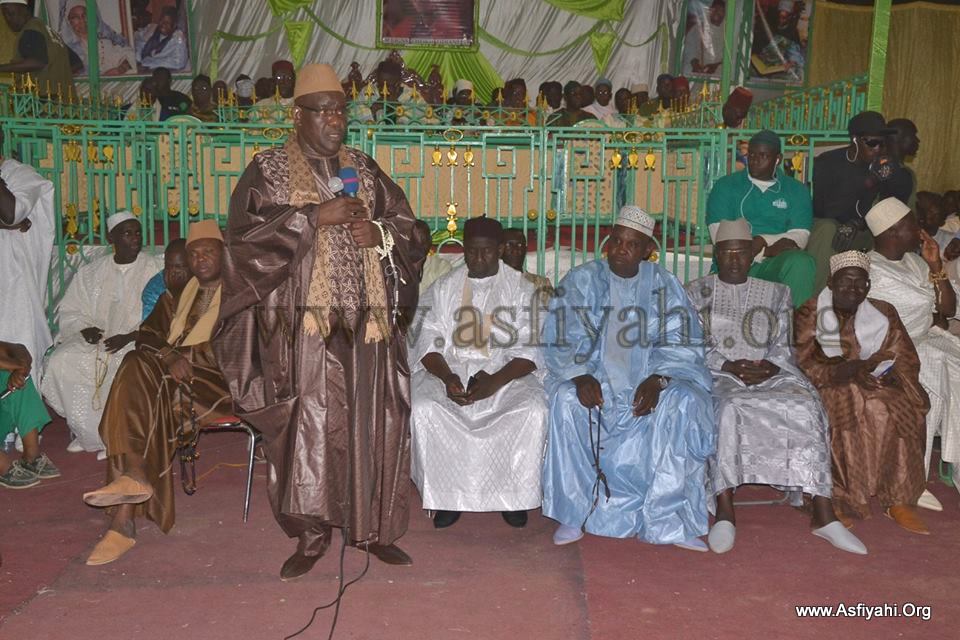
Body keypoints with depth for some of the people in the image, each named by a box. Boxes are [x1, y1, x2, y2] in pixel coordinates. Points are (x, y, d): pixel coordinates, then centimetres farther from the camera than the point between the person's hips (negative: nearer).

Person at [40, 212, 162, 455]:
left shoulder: (155, 270, 0)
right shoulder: (92, 271, 12)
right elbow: (70, 310, 14)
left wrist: (129, 337, -18)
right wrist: (85, 329, -8)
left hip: (138, 341, -4)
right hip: (97, 339, 4)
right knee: (61, 361, -21)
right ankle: (88, 433, -7)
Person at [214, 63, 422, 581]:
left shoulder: (365, 169, 15)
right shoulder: (269, 169, 4)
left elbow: (406, 227, 16)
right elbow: (245, 232, -10)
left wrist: (379, 234, -7)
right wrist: (316, 217, -16)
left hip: (365, 319, 4)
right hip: (303, 320, -3)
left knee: (371, 423, 4)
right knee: (308, 425, -4)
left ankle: (372, 527, 17)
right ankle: (311, 533, 11)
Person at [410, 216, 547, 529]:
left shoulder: (521, 289, 6)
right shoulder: (444, 287, 12)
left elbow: (528, 350, -2)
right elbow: (430, 343, 5)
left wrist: (496, 381, -19)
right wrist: (446, 377, -16)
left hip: (507, 373, -1)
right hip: (449, 371, 1)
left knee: (533, 411, -30)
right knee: (423, 408, -28)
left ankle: (514, 495, -9)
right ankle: (445, 496, -11)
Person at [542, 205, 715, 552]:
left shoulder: (663, 285, 5)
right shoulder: (580, 281, 3)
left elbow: (682, 343, -1)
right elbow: (561, 340, -5)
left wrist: (657, 379, -21)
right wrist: (581, 377, -24)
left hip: (648, 380, 1)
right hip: (593, 376, -1)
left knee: (684, 403, -28)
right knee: (565, 399, -32)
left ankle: (666, 521, -21)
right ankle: (573, 513, -19)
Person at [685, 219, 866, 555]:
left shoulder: (776, 293, 19)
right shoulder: (698, 291, 13)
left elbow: (782, 346, 11)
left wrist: (769, 368, -11)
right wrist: (730, 366, -13)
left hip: (771, 373, 2)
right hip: (717, 374, -2)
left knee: (807, 408, -27)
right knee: (727, 409, -36)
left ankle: (823, 514, -26)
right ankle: (725, 512, -34)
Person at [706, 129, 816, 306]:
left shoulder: (797, 190, 17)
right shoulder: (725, 186, 14)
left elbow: (799, 237, 4)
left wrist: (760, 242, -11)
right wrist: (772, 247, -6)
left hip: (777, 265, 1)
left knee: (801, 263, -33)